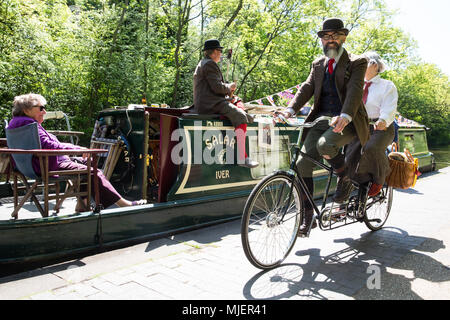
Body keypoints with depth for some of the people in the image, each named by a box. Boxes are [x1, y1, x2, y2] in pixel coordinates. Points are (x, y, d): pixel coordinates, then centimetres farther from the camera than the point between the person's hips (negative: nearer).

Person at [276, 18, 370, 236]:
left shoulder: (357, 63, 2)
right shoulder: (318, 64, 17)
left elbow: (355, 90, -15)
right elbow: (307, 88, 4)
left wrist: (345, 116, -34)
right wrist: (291, 109, -15)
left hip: (346, 121, -4)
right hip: (322, 119, 5)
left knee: (324, 144, -35)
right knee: (302, 164, -10)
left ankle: (345, 179, -3)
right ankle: (308, 216, 3)